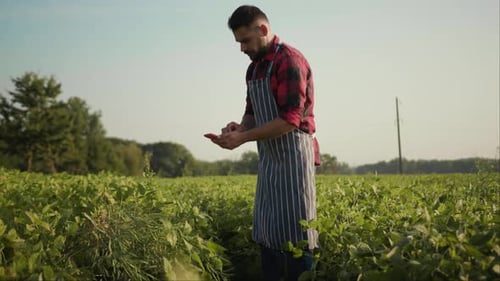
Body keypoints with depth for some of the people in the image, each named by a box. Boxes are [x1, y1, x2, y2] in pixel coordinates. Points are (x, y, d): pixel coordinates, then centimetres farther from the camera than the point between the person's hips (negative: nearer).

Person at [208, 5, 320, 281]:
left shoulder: (289, 61, -14)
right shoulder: (254, 68, 15)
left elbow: (289, 119, -21)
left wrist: (243, 138, -20)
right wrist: (239, 127, -2)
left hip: (293, 156, -9)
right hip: (269, 159, 9)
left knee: (294, 231, -5)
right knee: (267, 232, 12)